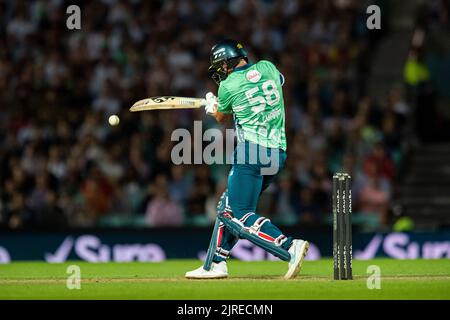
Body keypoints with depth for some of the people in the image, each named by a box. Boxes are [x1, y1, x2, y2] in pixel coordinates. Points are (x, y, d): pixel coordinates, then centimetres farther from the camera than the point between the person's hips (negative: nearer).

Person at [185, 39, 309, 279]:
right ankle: (217, 264, 22)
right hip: (278, 154, 8)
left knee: (240, 215, -9)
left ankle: (290, 247, -26)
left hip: (252, 151, -8)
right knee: (228, 206, 19)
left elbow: (221, 118, 16)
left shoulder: (229, 86, -4)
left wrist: (212, 104, 40)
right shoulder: (267, 67, 10)